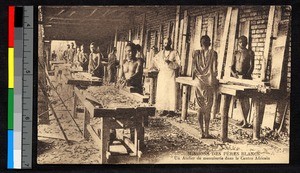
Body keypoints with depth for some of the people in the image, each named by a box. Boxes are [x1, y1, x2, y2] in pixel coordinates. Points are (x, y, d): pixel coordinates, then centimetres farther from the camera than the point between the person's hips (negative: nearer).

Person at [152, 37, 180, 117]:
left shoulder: (174, 53, 3)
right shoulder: (160, 53, 14)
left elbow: (178, 65, -3)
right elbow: (155, 62, 21)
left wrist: (170, 62, -16)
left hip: (171, 75, -4)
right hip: (162, 75, 4)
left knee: (171, 92, -8)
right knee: (161, 93, -1)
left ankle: (171, 110, -6)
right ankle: (164, 110, 3)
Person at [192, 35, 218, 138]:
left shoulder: (196, 53, 2)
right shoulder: (213, 53, -3)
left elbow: (194, 68, 4)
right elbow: (214, 69, -3)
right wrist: (215, 81, 8)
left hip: (199, 82, 2)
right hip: (209, 82, -2)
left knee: (200, 107, 7)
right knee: (207, 108, 2)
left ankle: (202, 132, 6)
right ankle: (206, 133, 1)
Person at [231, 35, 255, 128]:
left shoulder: (249, 53, -1)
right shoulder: (236, 53, 13)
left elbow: (251, 66, -7)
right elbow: (232, 65, 10)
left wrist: (246, 75, -22)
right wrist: (233, 73, -10)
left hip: (246, 77, -5)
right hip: (236, 76, 5)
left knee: (245, 99, -9)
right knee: (240, 99, 8)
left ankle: (245, 121, -10)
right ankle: (244, 119, 15)